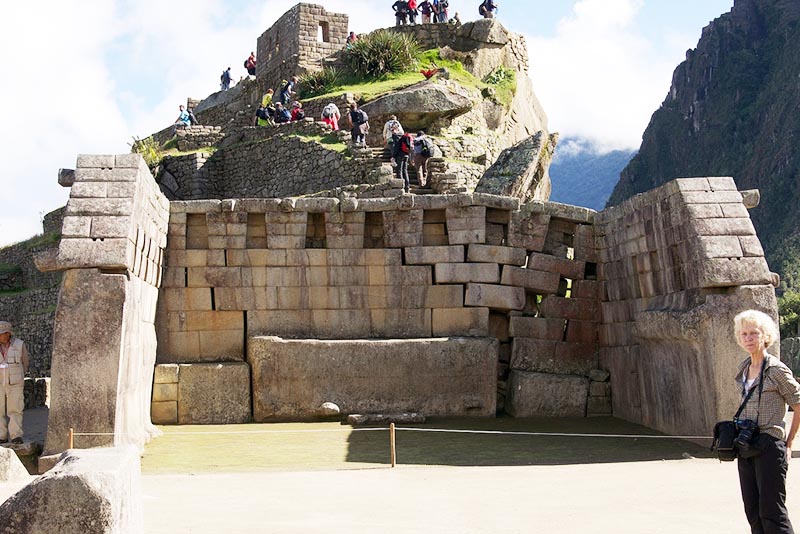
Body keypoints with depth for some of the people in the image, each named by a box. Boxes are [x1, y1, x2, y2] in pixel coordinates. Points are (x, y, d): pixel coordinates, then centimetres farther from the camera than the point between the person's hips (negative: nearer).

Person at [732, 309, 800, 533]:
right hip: (746, 447, 7)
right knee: (753, 511, 10)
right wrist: (741, 437, 14)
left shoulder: (776, 370, -10)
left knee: (771, 511, -6)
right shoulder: (743, 369, 11)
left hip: (769, 447, -7)